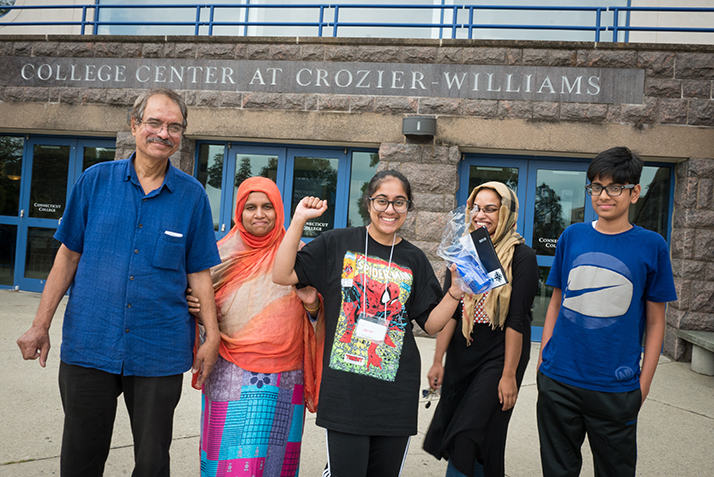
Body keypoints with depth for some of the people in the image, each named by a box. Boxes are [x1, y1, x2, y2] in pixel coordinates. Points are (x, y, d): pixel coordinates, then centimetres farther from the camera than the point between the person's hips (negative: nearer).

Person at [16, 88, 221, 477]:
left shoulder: (192, 195, 0)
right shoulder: (96, 180, 2)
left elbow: (199, 273, 2)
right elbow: (69, 255, 6)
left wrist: (211, 336, -2)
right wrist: (41, 325, 4)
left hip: (159, 353, 0)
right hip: (88, 344, 1)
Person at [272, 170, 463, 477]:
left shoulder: (414, 259, 8)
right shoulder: (338, 243, 1)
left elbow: (432, 323, 8)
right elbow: (283, 276, -5)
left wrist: (457, 290, -7)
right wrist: (299, 219, -10)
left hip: (397, 390, 3)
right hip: (345, 385, -3)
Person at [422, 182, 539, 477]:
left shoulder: (521, 256, -9)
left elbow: (516, 320, -13)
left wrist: (509, 375, -14)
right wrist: (438, 361, -1)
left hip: (498, 357, -5)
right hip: (460, 358, 5)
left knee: (467, 438, -7)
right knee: (453, 434, 11)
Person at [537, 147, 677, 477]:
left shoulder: (652, 246, -3)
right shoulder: (572, 236, 3)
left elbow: (655, 321, 1)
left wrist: (644, 384, -1)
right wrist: (542, 360, 7)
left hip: (616, 388, -2)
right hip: (558, 379, 2)